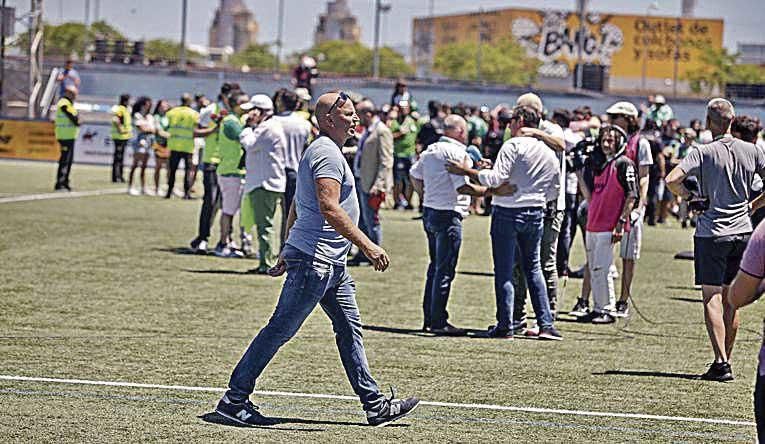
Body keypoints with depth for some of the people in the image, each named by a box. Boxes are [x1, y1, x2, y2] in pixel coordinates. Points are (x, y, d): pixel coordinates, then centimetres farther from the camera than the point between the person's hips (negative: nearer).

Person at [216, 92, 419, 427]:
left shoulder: (323, 151, 20)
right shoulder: (327, 152, -14)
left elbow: (296, 207, 24)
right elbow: (329, 208, -25)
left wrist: (288, 251, 26)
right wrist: (367, 245, -27)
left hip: (331, 263, 11)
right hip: (314, 259, -11)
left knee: (350, 329, 10)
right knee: (280, 330, -6)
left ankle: (376, 405, 12)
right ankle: (234, 399, -1)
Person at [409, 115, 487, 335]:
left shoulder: (430, 150, 11)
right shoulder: (457, 153, -15)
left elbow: (414, 175, 20)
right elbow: (462, 187, -22)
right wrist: (489, 191, -16)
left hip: (429, 211, 9)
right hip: (448, 215, -9)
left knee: (435, 267, 17)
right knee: (445, 270, -5)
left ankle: (429, 318, 21)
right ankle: (438, 322, -3)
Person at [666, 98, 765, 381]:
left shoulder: (704, 152, -9)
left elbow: (671, 180, -20)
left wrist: (691, 196, -3)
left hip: (711, 233, -4)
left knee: (712, 299, -4)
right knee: (731, 300, 13)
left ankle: (721, 362, -15)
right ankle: (726, 361, 19)